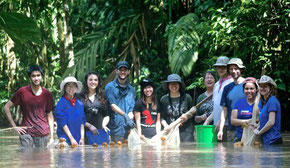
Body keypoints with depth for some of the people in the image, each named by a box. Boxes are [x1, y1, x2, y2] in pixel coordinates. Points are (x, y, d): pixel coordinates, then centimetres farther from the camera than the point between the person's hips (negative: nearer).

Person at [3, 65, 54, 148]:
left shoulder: (47, 94, 6)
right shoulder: (22, 92, 0)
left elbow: (50, 116, 11)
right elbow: (6, 107, 5)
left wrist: (51, 136, 5)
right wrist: (14, 126, -1)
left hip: (43, 135, 2)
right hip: (26, 133, -2)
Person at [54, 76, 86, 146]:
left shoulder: (79, 104, 11)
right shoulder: (61, 103, -4)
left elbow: (82, 122, 10)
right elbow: (62, 123, -8)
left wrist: (82, 138, 0)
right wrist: (71, 138, -12)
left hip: (78, 139, 4)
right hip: (66, 139, -4)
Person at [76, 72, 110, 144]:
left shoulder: (103, 97, 16)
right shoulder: (80, 97, 6)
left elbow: (106, 115, 17)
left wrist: (104, 125, -3)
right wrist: (89, 126, -10)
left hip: (99, 132, 2)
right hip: (85, 132, -2)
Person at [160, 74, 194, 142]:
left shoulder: (187, 97, 5)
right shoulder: (164, 99, 9)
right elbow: (162, 117, 9)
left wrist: (188, 116, -6)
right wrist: (165, 125, -8)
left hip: (186, 131, -1)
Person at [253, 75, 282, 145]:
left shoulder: (272, 101, -11)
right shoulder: (264, 102, 17)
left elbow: (271, 122, -17)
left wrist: (259, 132, -7)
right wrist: (257, 128, 7)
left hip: (273, 141, -9)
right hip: (266, 141, 9)